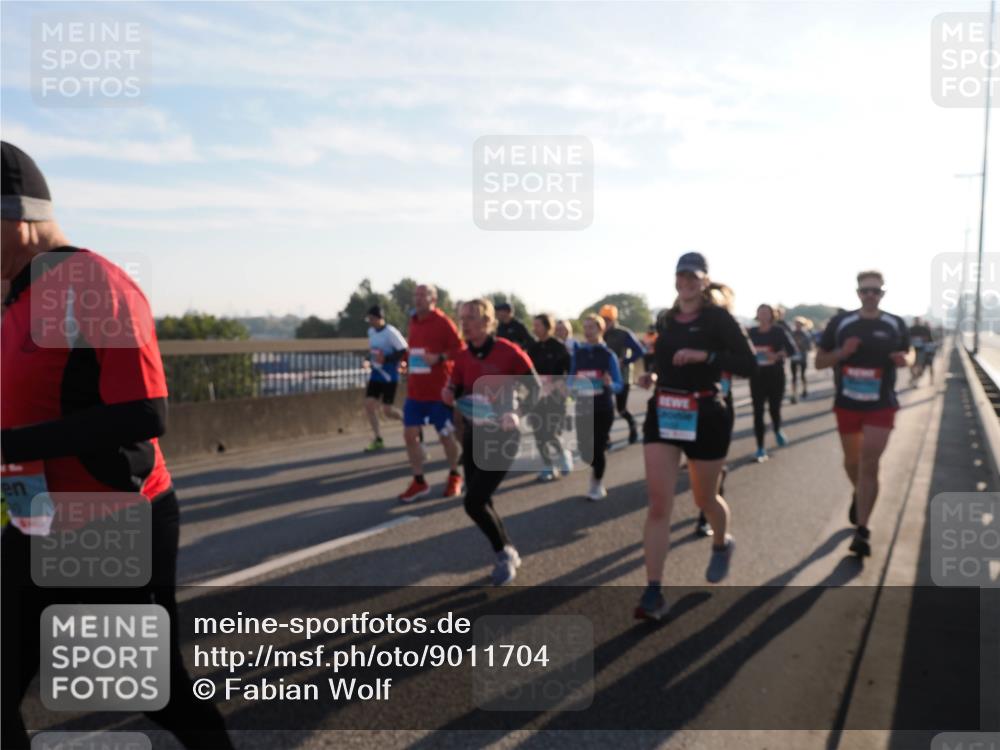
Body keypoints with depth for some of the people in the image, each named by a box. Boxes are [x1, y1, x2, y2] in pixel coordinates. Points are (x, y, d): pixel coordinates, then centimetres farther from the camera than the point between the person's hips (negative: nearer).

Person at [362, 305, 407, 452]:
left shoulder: (391, 332, -16)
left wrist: (386, 359, -24)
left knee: (387, 411, -4)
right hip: (376, 374, 7)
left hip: (389, 376, -7)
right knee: (369, 404, -2)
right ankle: (378, 440, 9)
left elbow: (404, 351, -18)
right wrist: (370, 360, 8)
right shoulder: (371, 331, 7)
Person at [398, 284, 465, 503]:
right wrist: (407, 363, 4)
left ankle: (454, 477, 28)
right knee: (410, 434, 0)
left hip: (439, 391, -6)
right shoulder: (413, 322, 11)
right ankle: (419, 482, 10)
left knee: (446, 435, 7)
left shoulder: (443, 321, -9)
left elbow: (460, 349, -13)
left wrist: (439, 358, -26)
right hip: (415, 391, 6)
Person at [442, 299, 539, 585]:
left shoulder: (509, 351, -16)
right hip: (472, 436, 6)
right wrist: (448, 395, -14)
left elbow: (535, 387, -7)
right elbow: (455, 393, 9)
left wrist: (518, 414, -22)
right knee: (482, 502, 11)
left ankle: (504, 554, 13)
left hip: (502, 437, -6)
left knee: (473, 502, -11)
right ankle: (508, 553, 33)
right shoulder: (463, 357, 0)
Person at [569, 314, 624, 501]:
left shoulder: (608, 355, -6)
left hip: (603, 408, -3)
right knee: (584, 448, 3)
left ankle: (598, 484, 22)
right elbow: (571, 379, 10)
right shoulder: (578, 353, 3)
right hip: (583, 407, 3)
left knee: (599, 446, 1)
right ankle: (596, 468, 37)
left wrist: (609, 384, -26)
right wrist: (572, 386, -13)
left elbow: (619, 386, -5)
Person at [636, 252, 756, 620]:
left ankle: (722, 544, 49)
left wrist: (705, 355, -24)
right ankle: (653, 593, -4)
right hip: (661, 415, 4)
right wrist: (652, 376, 4)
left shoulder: (718, 317, -6)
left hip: (705, 417, -3)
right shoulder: (665, 320, 10)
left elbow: (749, 364, -14)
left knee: (705, 498, 15)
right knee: (659, 504, -7)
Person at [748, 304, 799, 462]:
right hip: (757, 376, 1)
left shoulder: (779, 331, -5)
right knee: (758, 412, -4)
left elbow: (793, 350, -12)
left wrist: (777, 355, -27)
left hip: (776, 375, -1)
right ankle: (760, 448, 2)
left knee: (774, 409, 10)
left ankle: (777, 431, 46)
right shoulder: (751, 332, 2)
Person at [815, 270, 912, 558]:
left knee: (869, 464, -8)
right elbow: (819, 362, 1)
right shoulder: (840, 322, -3)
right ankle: (859, 494, 50)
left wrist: (905, 359, -10)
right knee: (852, 461, 16)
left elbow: (909, 352, 15)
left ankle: (862, 532, -2)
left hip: (881, 405, -1)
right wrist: (842, 352, -19)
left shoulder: (895, 324, -1)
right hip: (847, 403, 2)